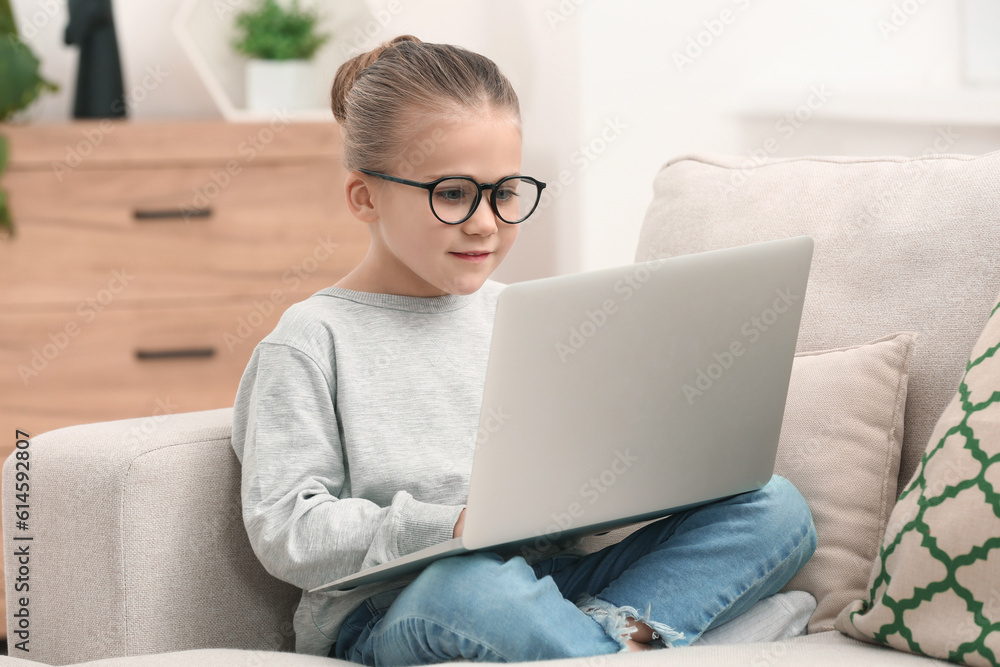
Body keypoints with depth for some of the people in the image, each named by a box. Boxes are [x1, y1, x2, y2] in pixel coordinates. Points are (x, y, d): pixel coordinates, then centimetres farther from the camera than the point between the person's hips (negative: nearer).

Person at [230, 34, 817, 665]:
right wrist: (451, 526, -20)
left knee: (775, 509, -12)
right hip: (387, 616, -6)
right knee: (475, 586, -44)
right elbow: (284, 531, -9)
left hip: (549, 580, 6)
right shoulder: (313, 340, -2)